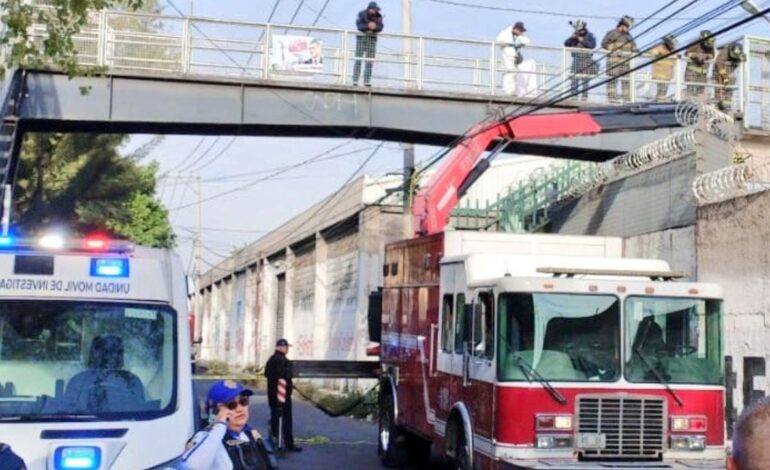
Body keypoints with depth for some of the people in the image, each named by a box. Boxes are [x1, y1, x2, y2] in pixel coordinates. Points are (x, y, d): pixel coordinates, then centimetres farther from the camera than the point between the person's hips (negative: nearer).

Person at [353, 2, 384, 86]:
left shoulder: (378, 16, 2)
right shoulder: (362, 14, -7)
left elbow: (380, 27, -8)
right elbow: (359, 25, -15)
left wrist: (375, 27, -29)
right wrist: (368, 26, -31)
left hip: (372, 38, 3)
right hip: (361, 37, -3)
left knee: (369, 61, -2)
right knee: (358, 59, -7)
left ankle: (367, 81, 0)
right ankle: (355, 80, -9)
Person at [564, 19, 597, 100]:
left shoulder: (590, 36, 1)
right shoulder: (575, 35, 10)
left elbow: (592, 45, -14)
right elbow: (566, 44, 4)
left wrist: (582, 40, -17)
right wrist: (571, 37, -13)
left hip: (586, 61, -3)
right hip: (576, 60, 3)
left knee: (585, 80, -5)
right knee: (574, 79, -2)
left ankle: (584, 96, -2)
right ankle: (574, 96, 2)